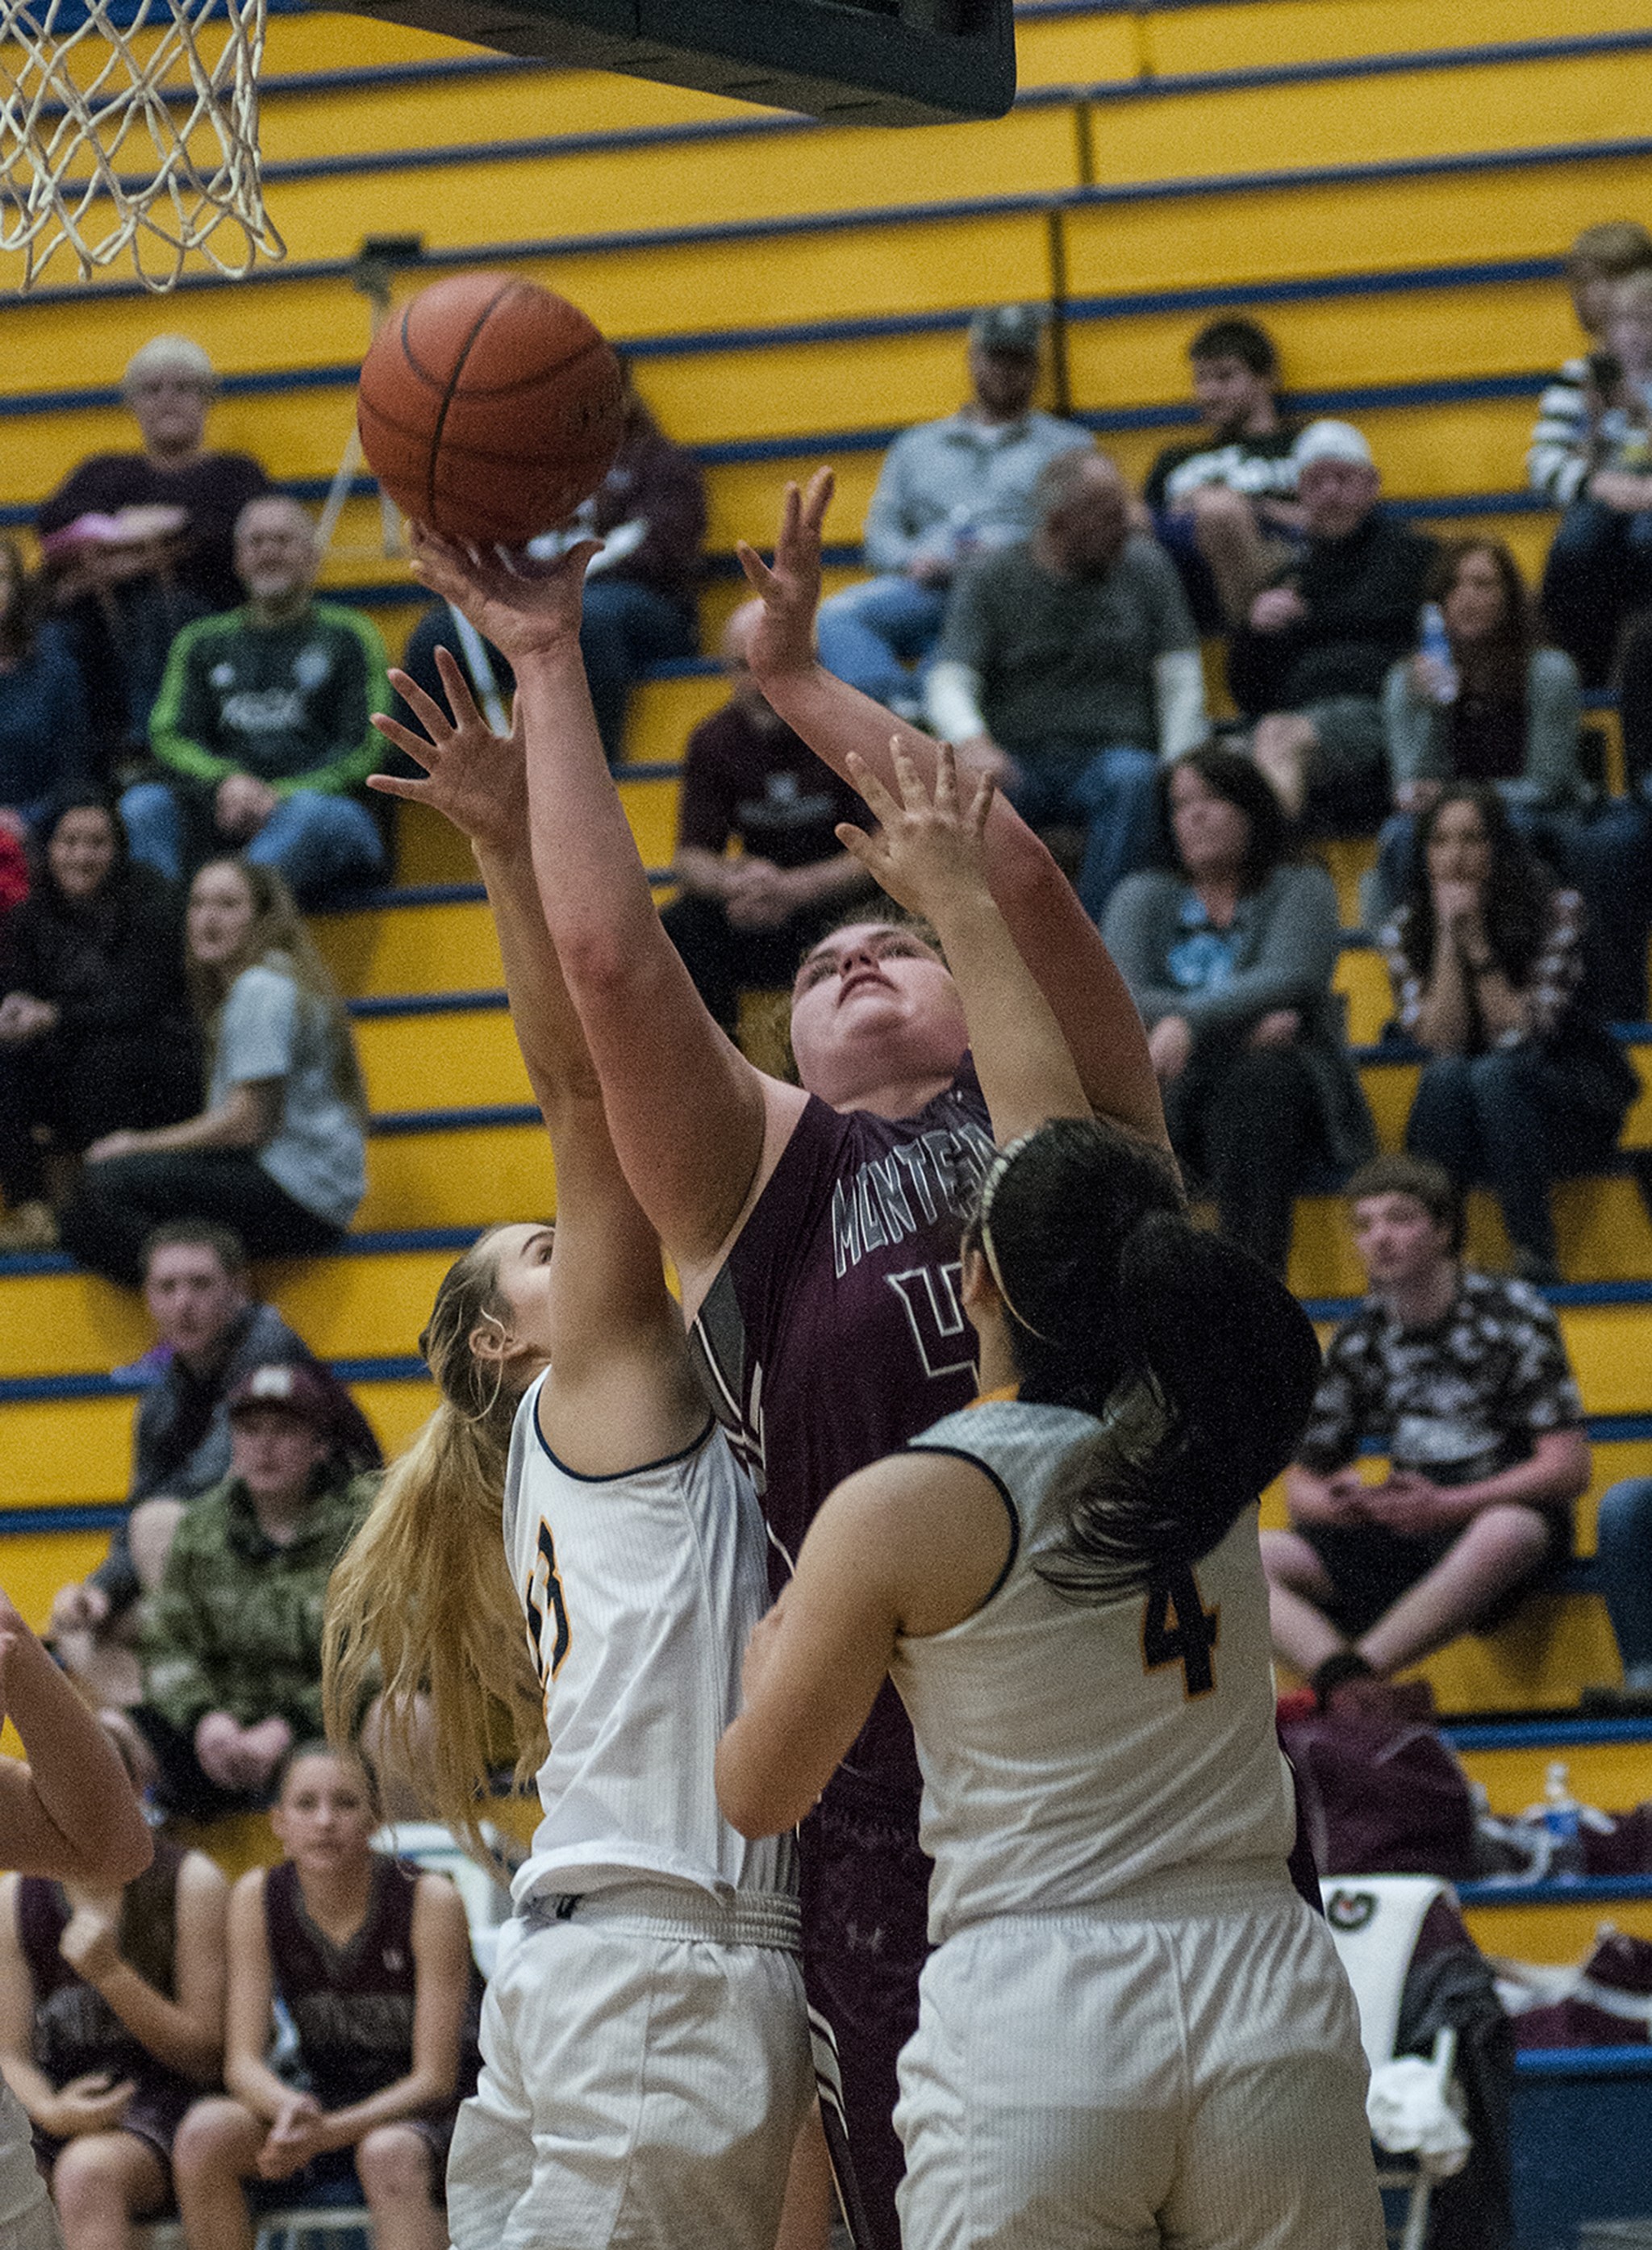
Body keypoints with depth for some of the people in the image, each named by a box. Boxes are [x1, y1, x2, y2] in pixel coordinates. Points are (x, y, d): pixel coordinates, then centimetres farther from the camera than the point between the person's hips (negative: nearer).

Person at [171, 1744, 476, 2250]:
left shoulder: (430, 1901, -15)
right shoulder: (258, 1899, -5)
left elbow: (435, 2077, -16)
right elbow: (243, 2061, -7)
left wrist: (329, 2132, -32)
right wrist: (290, 2109, -32)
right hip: (319, 2103, 4)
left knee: (389, 2154, -39)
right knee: (205, 2132, -25)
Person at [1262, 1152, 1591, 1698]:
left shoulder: (1511, 1316, -4)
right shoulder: (1358, 1342, 9)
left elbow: (1568, 1469, -10)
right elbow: (1303, 1486, 12)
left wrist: (1444, 1507, -21)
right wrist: (1338, 1504, -14)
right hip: (1403, 1532, 5)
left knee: (1503, 1534, -41)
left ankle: (1349, 1679, -49)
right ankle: (1343, 1688, -44)